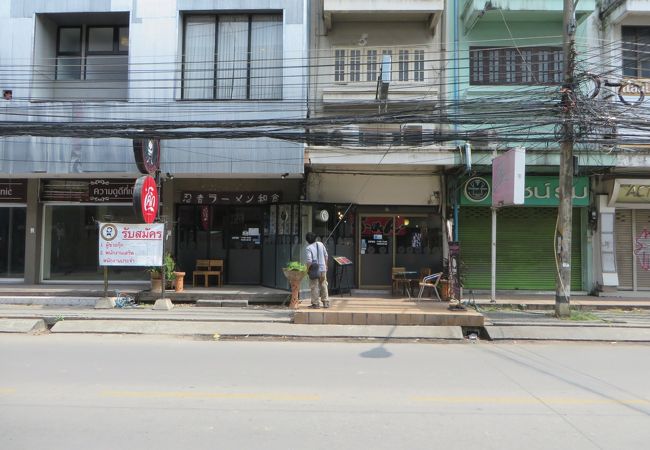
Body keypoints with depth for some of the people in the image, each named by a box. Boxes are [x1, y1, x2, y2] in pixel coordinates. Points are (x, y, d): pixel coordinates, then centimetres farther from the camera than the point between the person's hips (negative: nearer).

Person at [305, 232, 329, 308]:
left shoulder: (308, 248, -13)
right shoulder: (320, 244, 4)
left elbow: (309, 261, -21)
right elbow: (326, 255, 10)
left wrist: (307, 269, -8)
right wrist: (325, 265, 20)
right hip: (323, 268, 5)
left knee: (314, 287, 2)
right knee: (323, 285, 13)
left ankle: (315, 303, 6)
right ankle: (326, 302, 17)